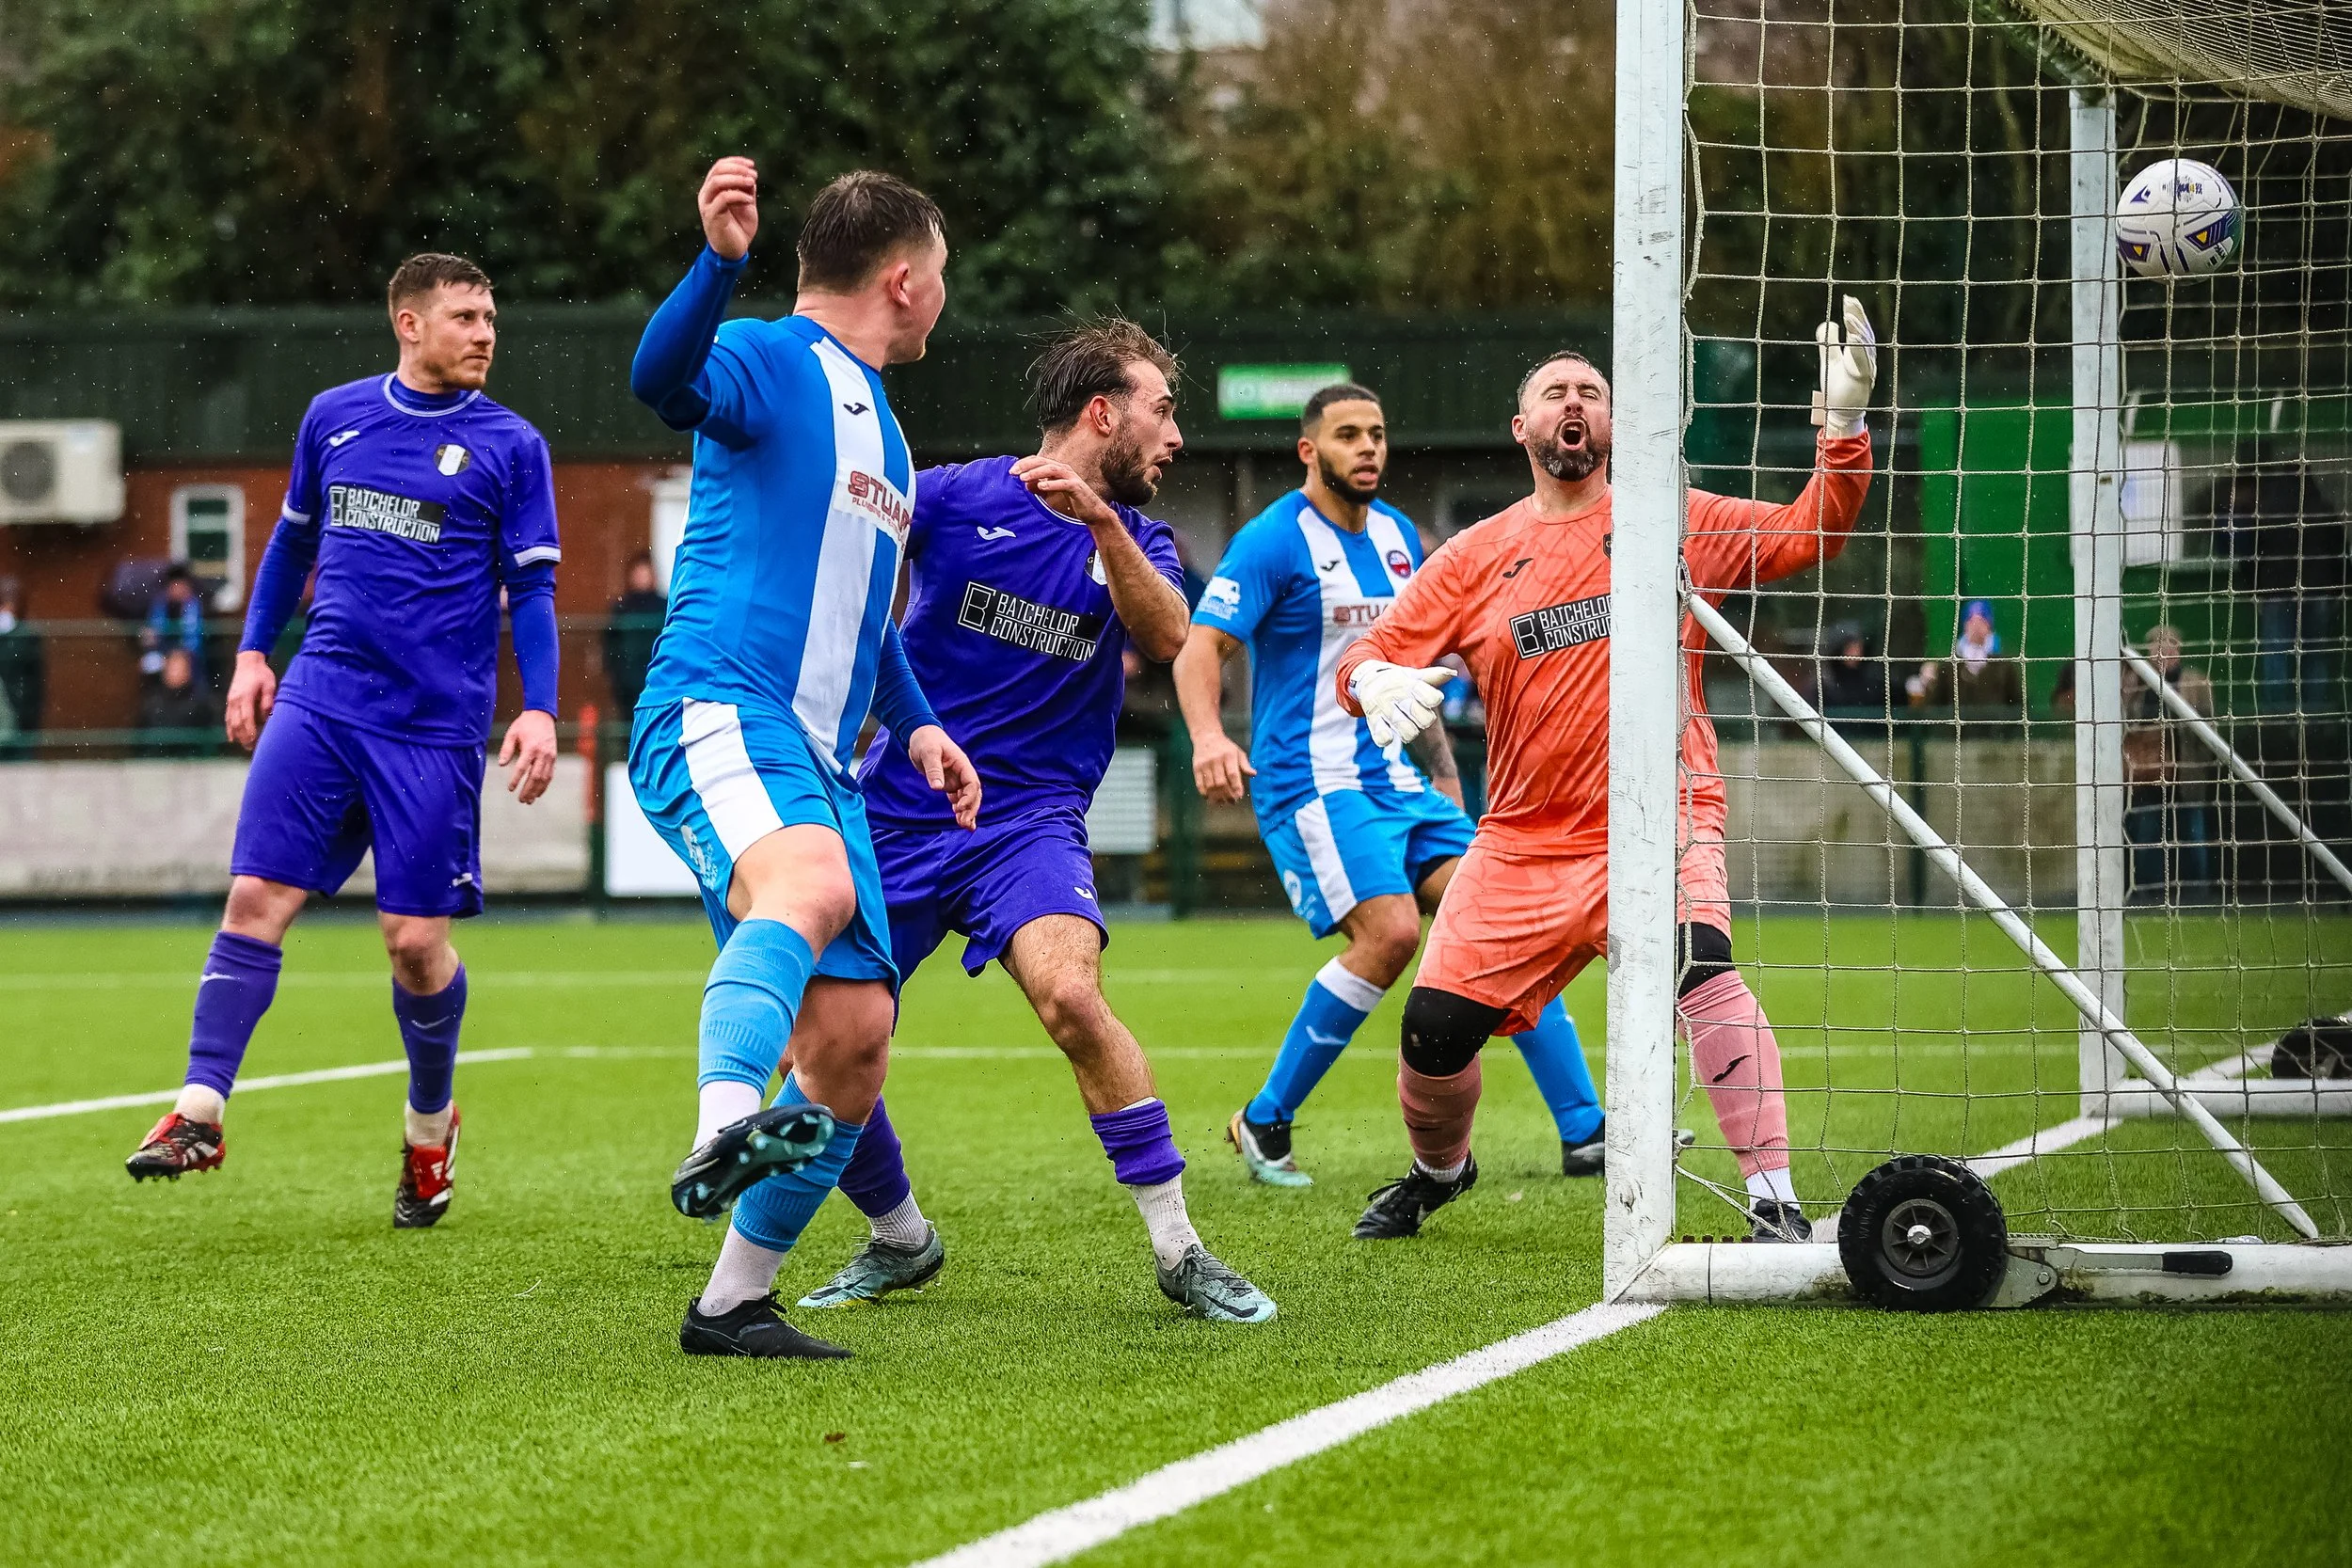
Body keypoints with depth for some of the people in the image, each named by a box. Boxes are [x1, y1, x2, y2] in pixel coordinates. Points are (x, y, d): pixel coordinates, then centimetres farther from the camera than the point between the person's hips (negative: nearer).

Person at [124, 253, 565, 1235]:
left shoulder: (509, 446, 1)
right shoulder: (334, 417, 9)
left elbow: (531, 589, 0)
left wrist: (539, 710, -11)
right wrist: (254, 651, 16)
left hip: (434, 728, -2)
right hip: (319, 703, 2)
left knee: (416, 939, -1)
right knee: (256, 899, -9)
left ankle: (429, 1127, 22)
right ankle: (200, 1111, -7)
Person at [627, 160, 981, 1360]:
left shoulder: (879, 426, 28)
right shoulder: (765, 362, 0)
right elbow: (662, 377, -25)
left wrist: (914, 722, 26)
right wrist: (721, 261, -42)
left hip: (819, 758, 9)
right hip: (717, 708, -9)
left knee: (855, 1036, -1)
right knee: (808, 883, -39)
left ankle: (732, 1304, 8)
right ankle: (724, 1132, -60)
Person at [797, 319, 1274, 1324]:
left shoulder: (1133, 536, 6)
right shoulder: (952, 499, -1)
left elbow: (1167, 636, -15)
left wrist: (1099, 521, -28)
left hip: (1030, 819, 0)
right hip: (896, 816, 0)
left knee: (1069, 994, -29)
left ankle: (1179, 1253, -20)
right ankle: (899, 1241, 25)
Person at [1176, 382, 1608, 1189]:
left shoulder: (1398, 535, 14)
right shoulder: (1274, 541, -9)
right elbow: (1200, 646, -16)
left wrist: (1443, 773, 22)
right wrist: (1208, 736, -35)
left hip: (1398, 781, 7)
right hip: (1312, 781, -7)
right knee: (1390, 931, -24)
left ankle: (1584, 1131, -4)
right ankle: (1264, 1123, -9)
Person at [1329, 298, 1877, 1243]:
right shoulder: (1477, 555, 9)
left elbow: (1806, 538, -1)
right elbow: (1365, 660, 8)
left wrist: (1843, 426, -15)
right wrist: (1375, 681, -16)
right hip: (1523, 844, 3)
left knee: (1699, 967, -31)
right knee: (1436, 1027, -2)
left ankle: (1775, 1205, -28)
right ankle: (1440, 1170, 33)